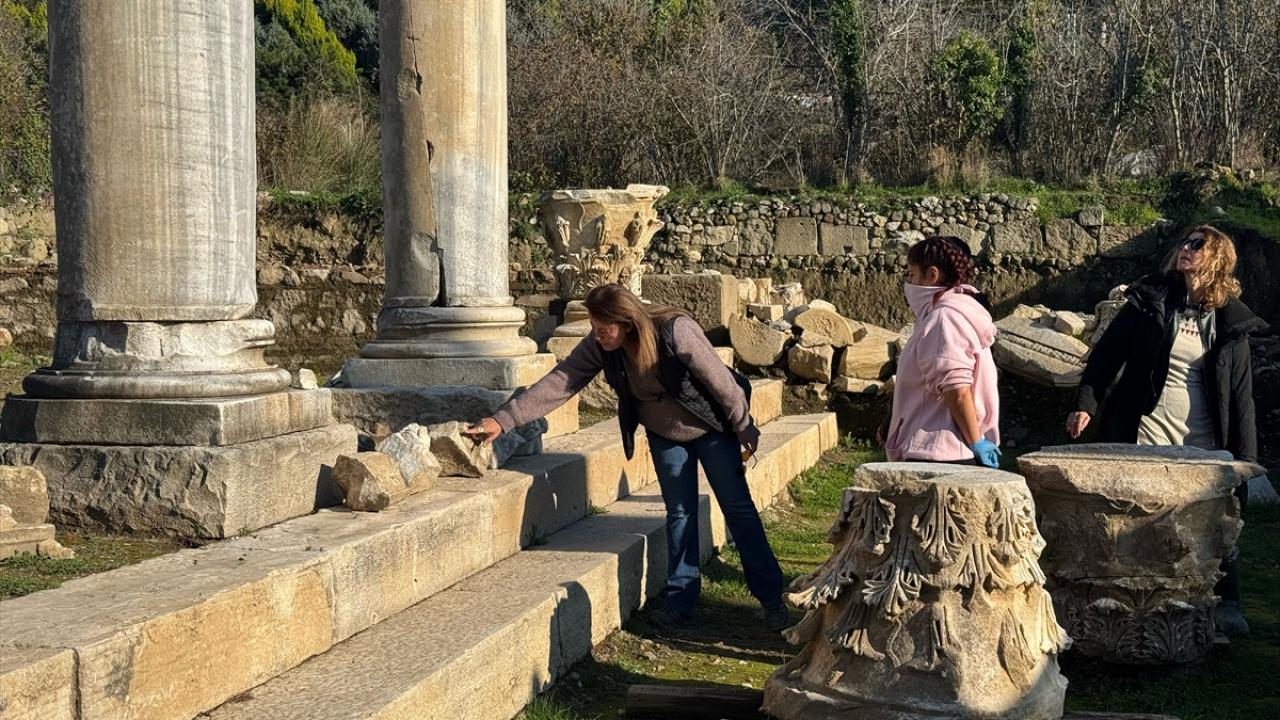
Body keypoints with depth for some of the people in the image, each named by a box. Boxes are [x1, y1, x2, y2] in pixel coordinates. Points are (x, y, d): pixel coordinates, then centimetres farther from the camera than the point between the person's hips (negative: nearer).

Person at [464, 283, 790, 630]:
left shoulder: (676, 331, -34)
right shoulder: (599, 347, -20)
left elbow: (720, 380, -24)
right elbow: (559, 382, -22)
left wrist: (745, 429, -14)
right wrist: (503, 419, -30)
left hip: (711, 427, -4)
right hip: (665, 435, 4)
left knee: (738, 508, 0)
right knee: (679, 513, 6)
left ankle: (772, 599, 6)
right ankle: (681, 600, 13)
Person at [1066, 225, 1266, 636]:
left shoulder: (1231, 322, 3)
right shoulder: (1149, 301, 1)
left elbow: (1241, 393, 5)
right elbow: (1107, 353, 0)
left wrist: (1244, 455, 2)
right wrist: (1086, 403, -12)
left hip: (1203, 440, 1)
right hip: (1145, 435, -1)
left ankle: (1227, 605, 22)